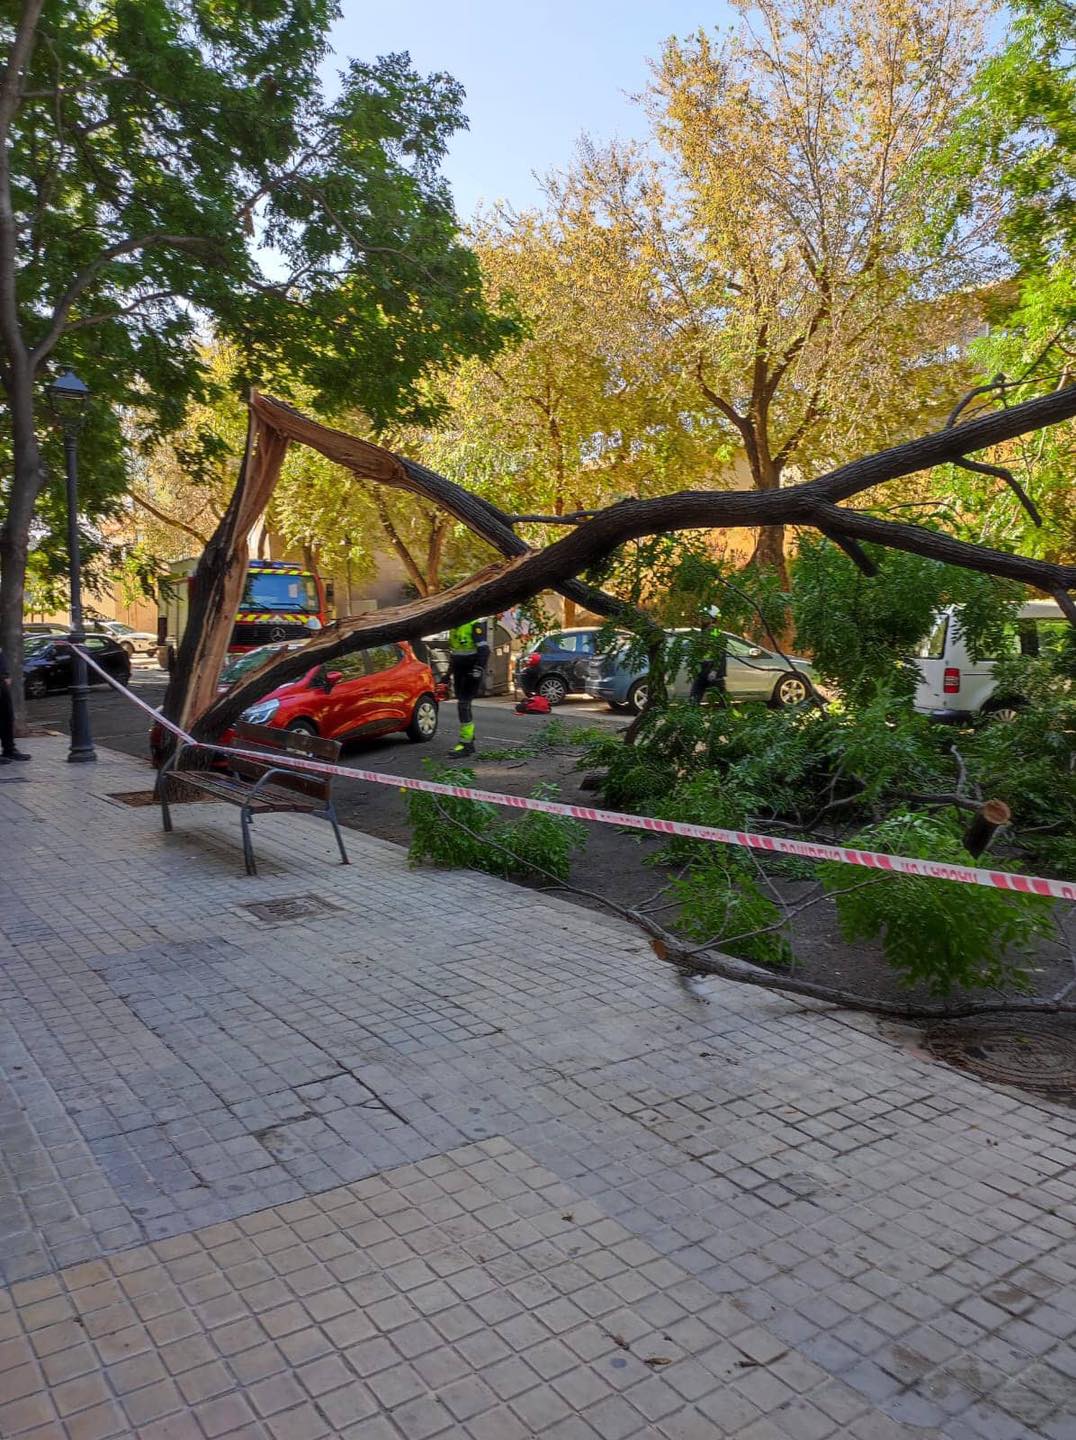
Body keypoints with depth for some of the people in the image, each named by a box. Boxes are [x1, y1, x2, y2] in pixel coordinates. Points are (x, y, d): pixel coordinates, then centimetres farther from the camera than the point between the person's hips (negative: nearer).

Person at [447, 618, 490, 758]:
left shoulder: (475, 624, -15)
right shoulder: (454, 626, 14)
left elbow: (483, 649, -20)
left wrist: (478, 670, -25)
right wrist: (450, 670, 25)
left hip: (471, 671, -9)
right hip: (459, 670, 9)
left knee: (464, 704, -13)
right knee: (463, 704, 12)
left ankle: (466, 744, -11)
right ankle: (469, 740, 21)